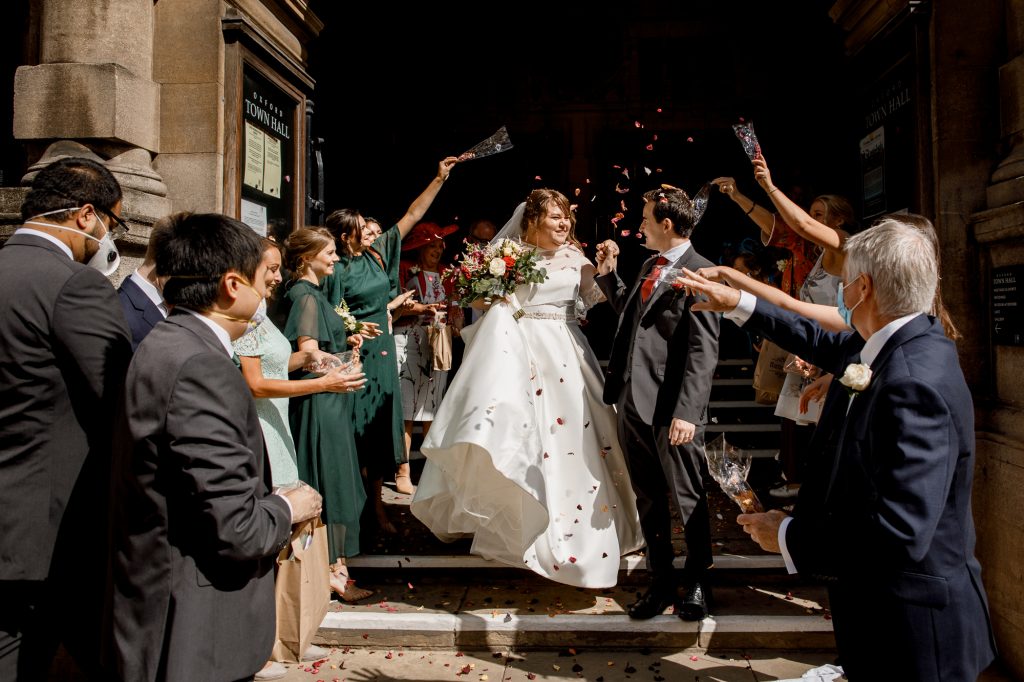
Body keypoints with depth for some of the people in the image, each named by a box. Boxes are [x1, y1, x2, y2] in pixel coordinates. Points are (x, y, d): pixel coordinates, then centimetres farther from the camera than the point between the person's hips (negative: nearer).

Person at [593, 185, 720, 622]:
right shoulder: (649, 266, 14)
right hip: (632, 403, 8)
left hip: (671, 408, -7)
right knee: (648, 500, 16)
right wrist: (607, 274, 19)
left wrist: (687, 412, -21)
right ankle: (660, 582, 31)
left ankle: (696, 584, 29)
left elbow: (704, 350, -16)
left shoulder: (700, 272, -11)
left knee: (688, 501, 9)